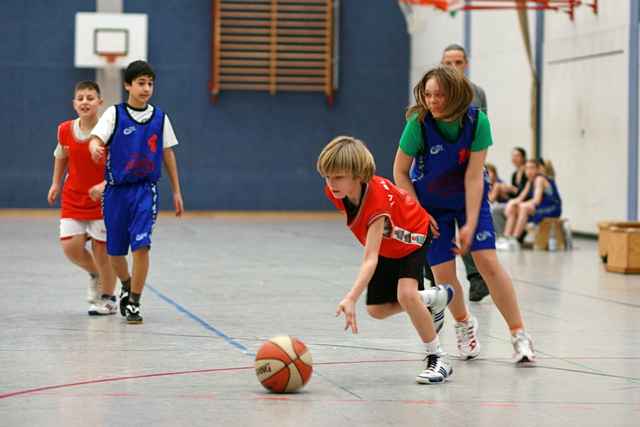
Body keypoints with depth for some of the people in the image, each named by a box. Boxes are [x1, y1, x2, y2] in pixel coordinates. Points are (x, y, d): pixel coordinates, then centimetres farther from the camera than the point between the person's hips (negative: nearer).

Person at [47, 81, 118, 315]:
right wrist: (56, 183, 15)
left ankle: (108, 298, 22)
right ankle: (95, 274, 26)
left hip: (103, 200, -4)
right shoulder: (65, 130, -3)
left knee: (101, 249, 2)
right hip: (73, 199, 4)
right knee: (70, 247, -7)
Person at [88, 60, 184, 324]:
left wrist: (176, 191, 12)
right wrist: (95, 148, -42)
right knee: (115, 250, 9)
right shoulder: (115, 114, -2)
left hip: (145, 190, 0)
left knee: (141, 246, -15)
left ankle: (134, 303, -4)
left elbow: (168, 154, 12)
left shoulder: (159, 117, 5)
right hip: (117, 190, 0)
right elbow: (96, 137, -17)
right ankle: (127, 287, 39)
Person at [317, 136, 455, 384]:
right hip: (385, 247, 7)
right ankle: (436, 298, 30)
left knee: (406, 293, -31)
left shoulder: (377, 201, -44)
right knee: (377, 309, 5)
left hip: (411, 238, -7)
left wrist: (351, 299, -64)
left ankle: (437, 359, -15)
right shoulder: (335, 192, -25)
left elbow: (370, 259, -52)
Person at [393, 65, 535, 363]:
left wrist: (470, 223, -21)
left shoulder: (477, 121, -23)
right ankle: (464, 324, 25)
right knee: (443, 272, -6)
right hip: (430, 204, 0)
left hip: (470, 199, 0)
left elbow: (474, 175, -20)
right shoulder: (419, 123, -24)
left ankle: (519, 334, -3)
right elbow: (400, 172, -12)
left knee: (488, 262, -13)